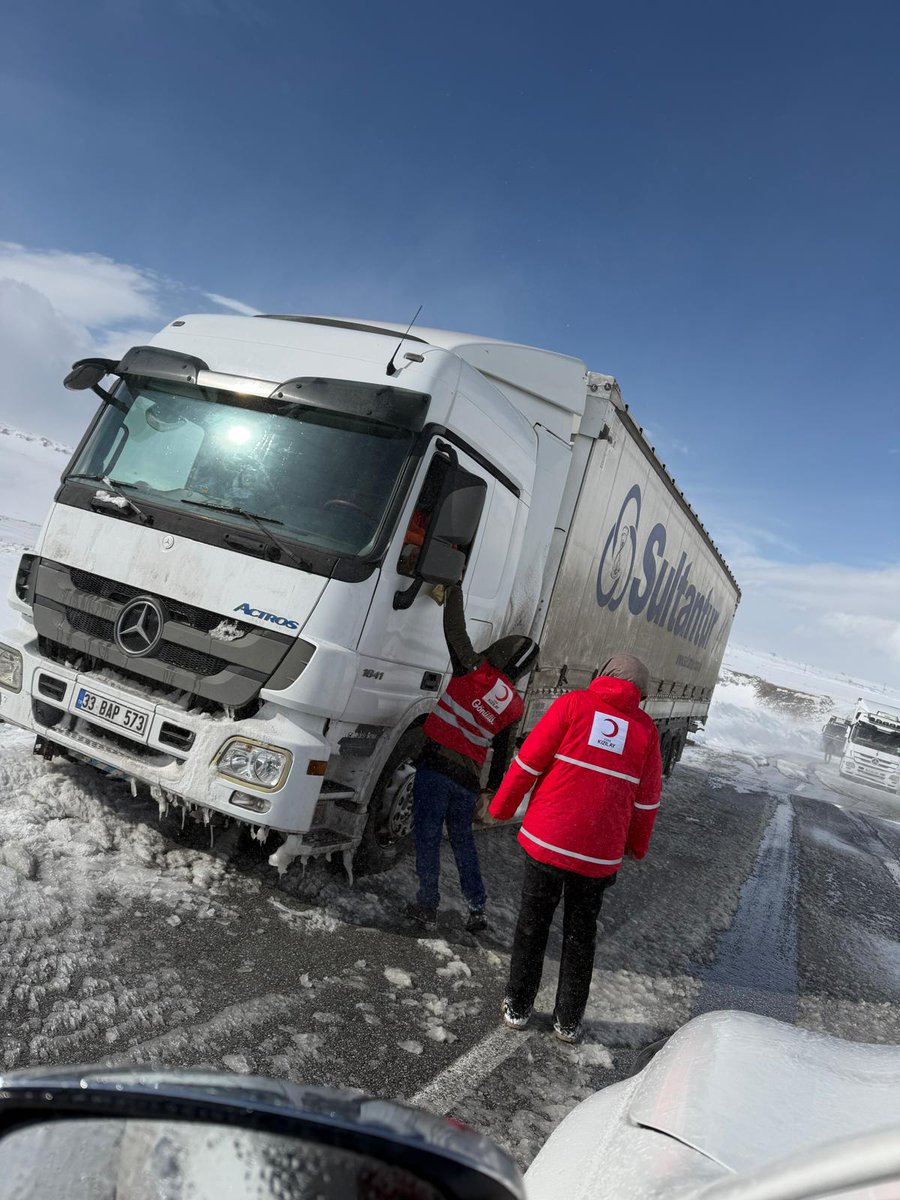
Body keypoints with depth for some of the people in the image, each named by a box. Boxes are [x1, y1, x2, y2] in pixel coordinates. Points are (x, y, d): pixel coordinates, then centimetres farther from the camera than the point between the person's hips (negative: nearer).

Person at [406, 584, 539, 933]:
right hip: (468, 777, 4)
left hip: (436, 765, -4)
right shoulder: (514, 705, 5)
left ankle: (428, 906, 9)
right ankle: (477, 908, 23)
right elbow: (503, 754, 12)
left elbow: (454, 627, -3)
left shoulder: (474, 670, -7)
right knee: (463, 839, 20)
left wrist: (453, 589, 11)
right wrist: (494, 791, 23)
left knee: (428, 836, 5)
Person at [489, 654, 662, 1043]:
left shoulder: (573, 704, -4)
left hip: (547, 839, -2)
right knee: (581, 932, 18)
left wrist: (501, 807, 6)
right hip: (600, 853, 2)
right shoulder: (645, 728, 3)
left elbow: (529, 760, -6)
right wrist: (636, 847, 21)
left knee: (533, 923, 15)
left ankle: (518, 1007, 26)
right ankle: (569, 1021, 27)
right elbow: (647, 799, 8)